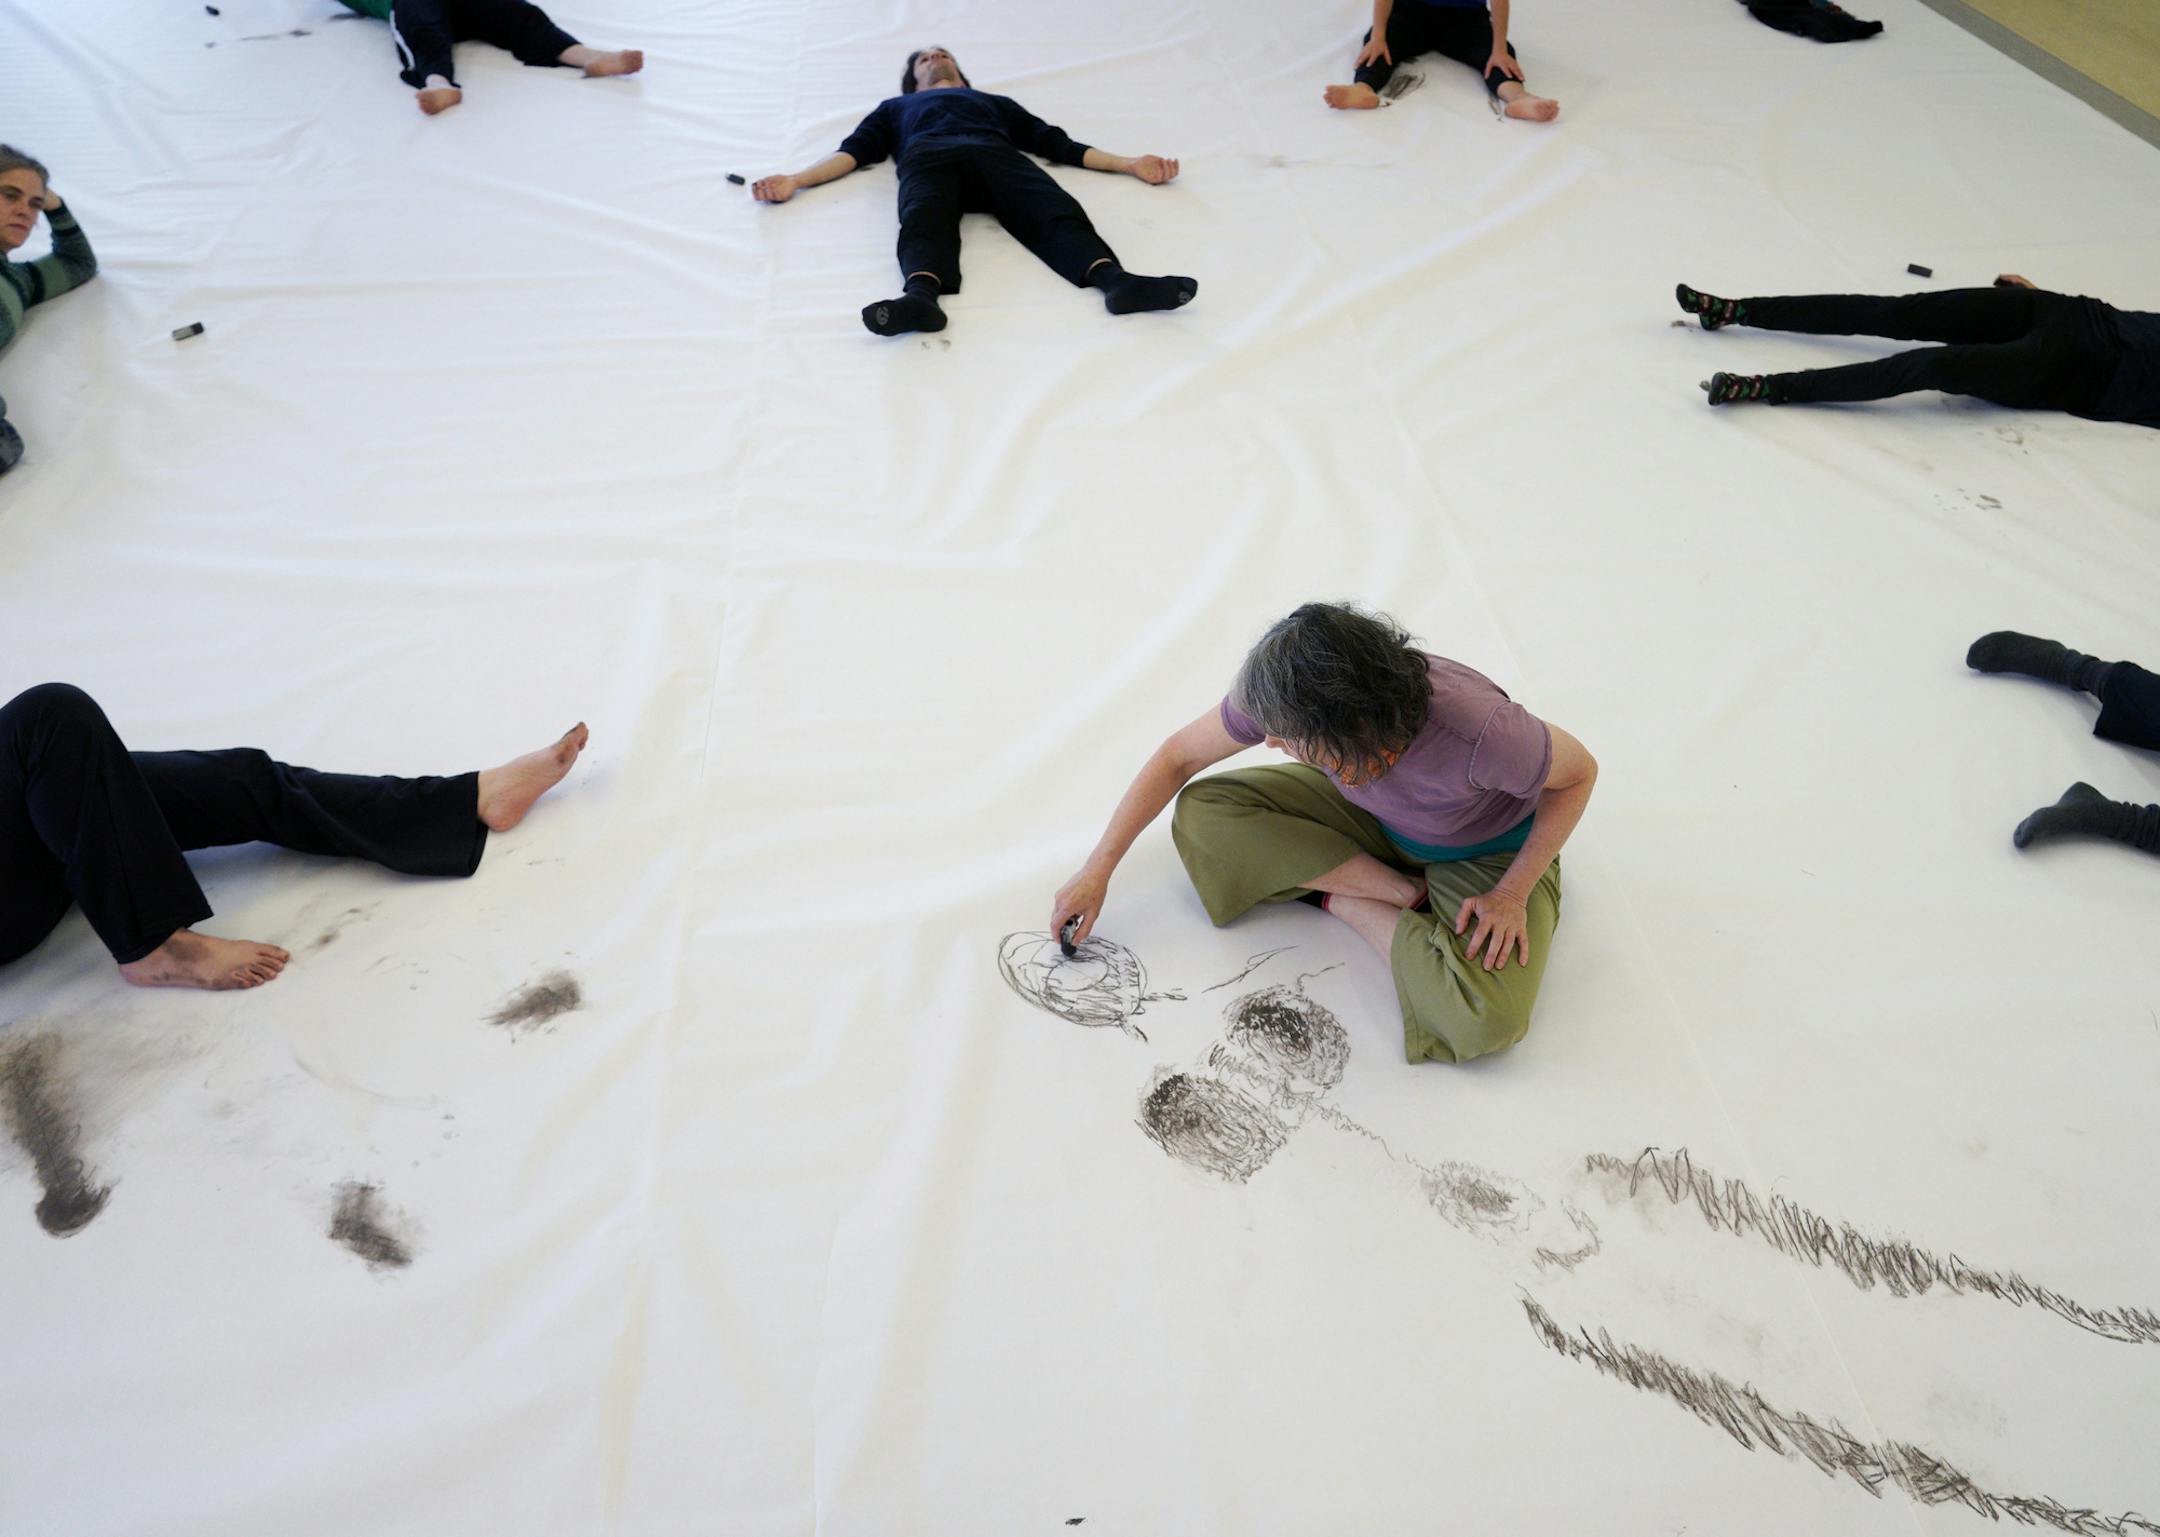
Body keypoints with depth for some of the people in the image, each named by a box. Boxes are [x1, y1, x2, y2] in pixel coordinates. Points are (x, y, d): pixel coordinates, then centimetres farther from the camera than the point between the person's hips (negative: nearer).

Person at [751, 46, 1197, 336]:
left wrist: (1130, 163, 15)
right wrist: (794, 181, 5)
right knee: (924, 221, -39)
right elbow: (855, 151, 25)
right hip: (928, 157, -1)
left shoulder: (995, 102, 44)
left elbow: (1057, 144, 30)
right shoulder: (896, 107, 42)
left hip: (996, 156, 1)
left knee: (1055, 212, -33)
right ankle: (919, 296, -71)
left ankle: (1115, 280, -61)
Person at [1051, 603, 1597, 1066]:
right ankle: (1406, 892, -8)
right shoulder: (1286, 695, -29)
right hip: (1375, 818, 4)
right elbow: (1179, 755, -13)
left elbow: (1579, 773, -19)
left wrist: (1512, 893, -22)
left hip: (1491, 853, -4)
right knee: (1202, 812, -16)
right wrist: (1097, 870, -13)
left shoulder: (1479, 731, -41)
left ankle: (1341, 899, -7)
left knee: (1484, 1021, -32)